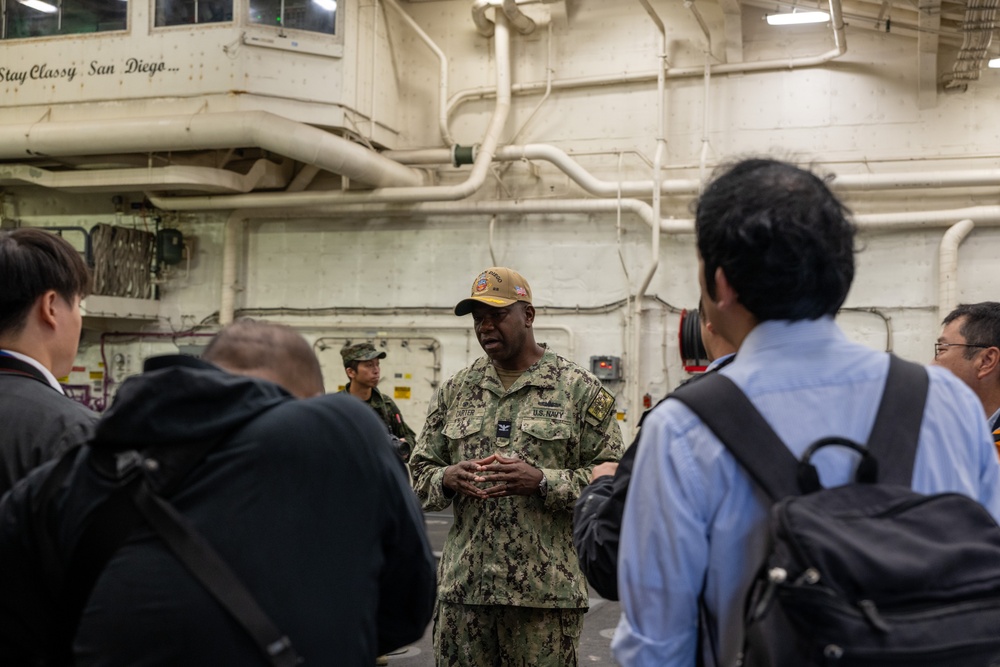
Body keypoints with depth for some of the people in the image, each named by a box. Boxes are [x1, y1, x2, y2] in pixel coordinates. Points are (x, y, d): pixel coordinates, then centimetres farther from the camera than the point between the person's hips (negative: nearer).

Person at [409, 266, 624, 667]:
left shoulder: (579, 388, 0)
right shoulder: (455, 391, 12)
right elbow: (419, 474, 14)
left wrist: (542, 481, -18)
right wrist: (448, 478, -9)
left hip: (546, 589, -3)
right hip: (463, 587, 4)